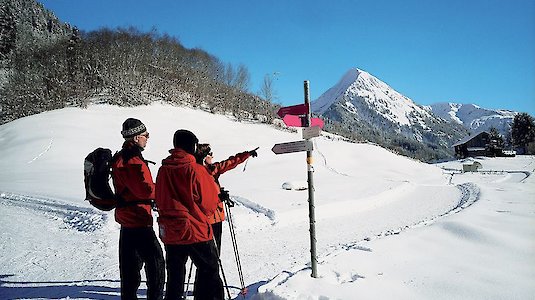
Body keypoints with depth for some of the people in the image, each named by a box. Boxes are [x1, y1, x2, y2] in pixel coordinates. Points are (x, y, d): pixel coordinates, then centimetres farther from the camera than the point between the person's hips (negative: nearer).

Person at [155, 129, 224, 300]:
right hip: (196, 231, -5)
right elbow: (211, 201, -6)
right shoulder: (195, 170, -14)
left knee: (175, 276, 16)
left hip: (170, 233, 5)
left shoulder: (163, 170, 0)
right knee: (209, 270, 11)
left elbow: (159, 200, 9)